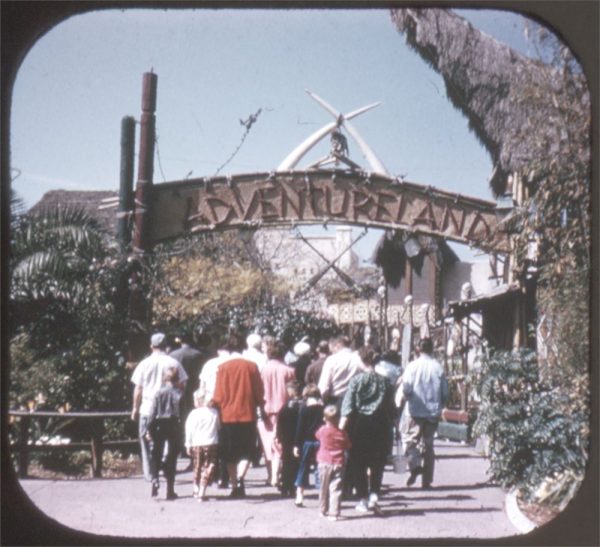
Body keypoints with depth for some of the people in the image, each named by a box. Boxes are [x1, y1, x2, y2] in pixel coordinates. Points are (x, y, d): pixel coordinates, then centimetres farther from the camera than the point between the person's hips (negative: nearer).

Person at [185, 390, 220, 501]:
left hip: (196, 444, 1)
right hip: (211, 443, -1)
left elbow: (189, 430, -2)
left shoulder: (193, 414, -3)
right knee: (208, 468, 1)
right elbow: (219, 427, 13)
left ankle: (196, 490, 31)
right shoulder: (215, 413, 2)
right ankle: (202, 493, -6)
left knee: (197, 467, 19)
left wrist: (188, 445, 4)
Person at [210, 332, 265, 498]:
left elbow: (219, 395, -5)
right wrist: (261, 408, 17)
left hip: (228, 415, -1)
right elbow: (259, 393, 4)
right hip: (248, 414, 1)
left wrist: (213, 403, 13)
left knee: (230, 454, 11)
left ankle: (234, 486, 9)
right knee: (246, 451, 11)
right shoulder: (252, 366, -2)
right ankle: (240, 477, -12)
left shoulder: (223, 367, -6)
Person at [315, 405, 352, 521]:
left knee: (324, 488, 16)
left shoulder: (322, 431, -5)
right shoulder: (342, 433, -5)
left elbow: (317, 435, 17)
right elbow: (348, 446, 4)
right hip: (338, 464, -1)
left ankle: (323, 510, 27)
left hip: (324, 463, 1)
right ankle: (334, 513, -11)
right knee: (335, 489, -4)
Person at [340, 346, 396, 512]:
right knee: (377, 463, 12)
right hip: (380, 427, 2)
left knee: (358, 463, 9)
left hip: (359, 425, -2)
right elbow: (391, 407, 3)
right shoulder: (385, 381, 1)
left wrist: (341, 428, -15)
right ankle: (374, 495, -3)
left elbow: (347, 407, -13)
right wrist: (390, 425, 12)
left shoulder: (356, 380, -7)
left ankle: (362, 500, 10)